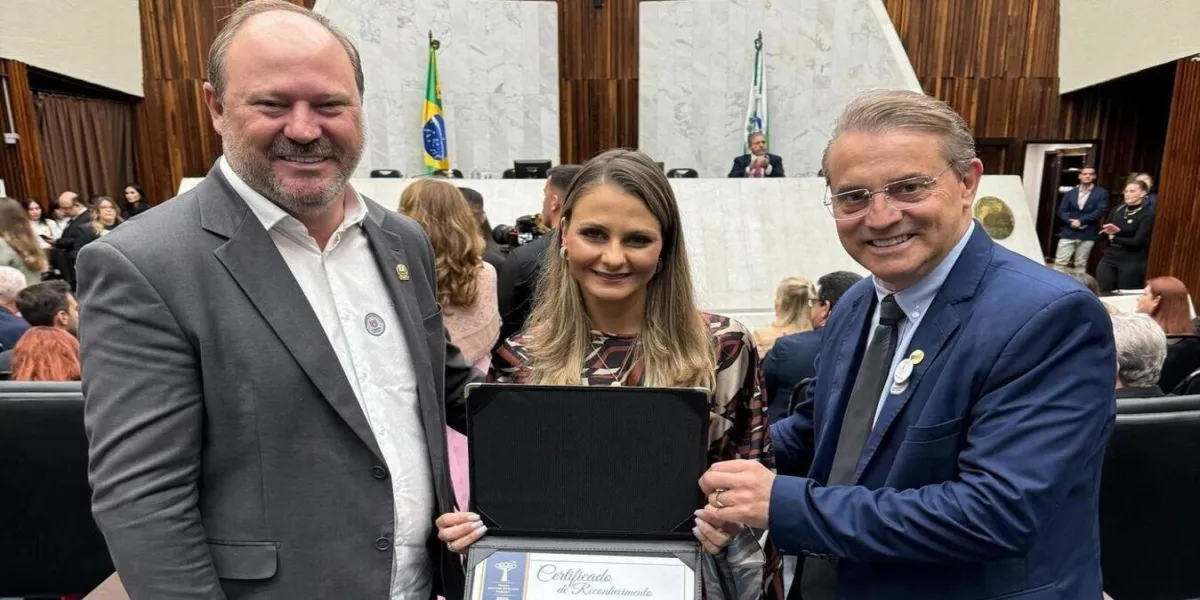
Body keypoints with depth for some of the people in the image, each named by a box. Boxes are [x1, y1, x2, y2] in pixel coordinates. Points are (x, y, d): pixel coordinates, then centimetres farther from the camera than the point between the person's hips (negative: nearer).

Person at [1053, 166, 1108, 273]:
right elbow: (1061, 211, 4)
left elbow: (1100, 211, -9)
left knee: (1080, 264, 6)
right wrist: (1071, 222, -14)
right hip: (1068, 233, 2)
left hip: (1087, 235, -1)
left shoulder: (1102, 193, 3)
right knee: (1060, 262, -2)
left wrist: (1081, 221, -15)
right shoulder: (1070, 193, 11)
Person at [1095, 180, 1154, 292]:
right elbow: (1102, 233, 8)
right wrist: (1114, 231, -12)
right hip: (1108, 258, 4)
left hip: (1132, 262, -4)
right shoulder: (1117, 210, 9)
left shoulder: (1148, 214, -5)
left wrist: (1114, 238, -3)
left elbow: (1137, 242, -13)